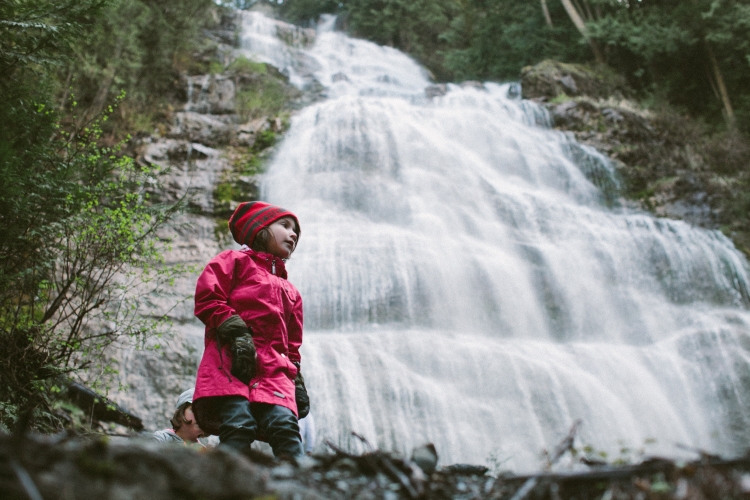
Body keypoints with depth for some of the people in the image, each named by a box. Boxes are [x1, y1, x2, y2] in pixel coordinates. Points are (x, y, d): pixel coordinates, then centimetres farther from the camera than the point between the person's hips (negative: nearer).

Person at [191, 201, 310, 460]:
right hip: (230, 361, -5)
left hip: (274, 371, 5)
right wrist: (236, 331, -11)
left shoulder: (290, 291, 34)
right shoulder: (234, 261, 17)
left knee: (285, 426, -18)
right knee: (238, 426, -23)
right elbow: (206, 298, 2)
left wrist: (297, 380, 19)